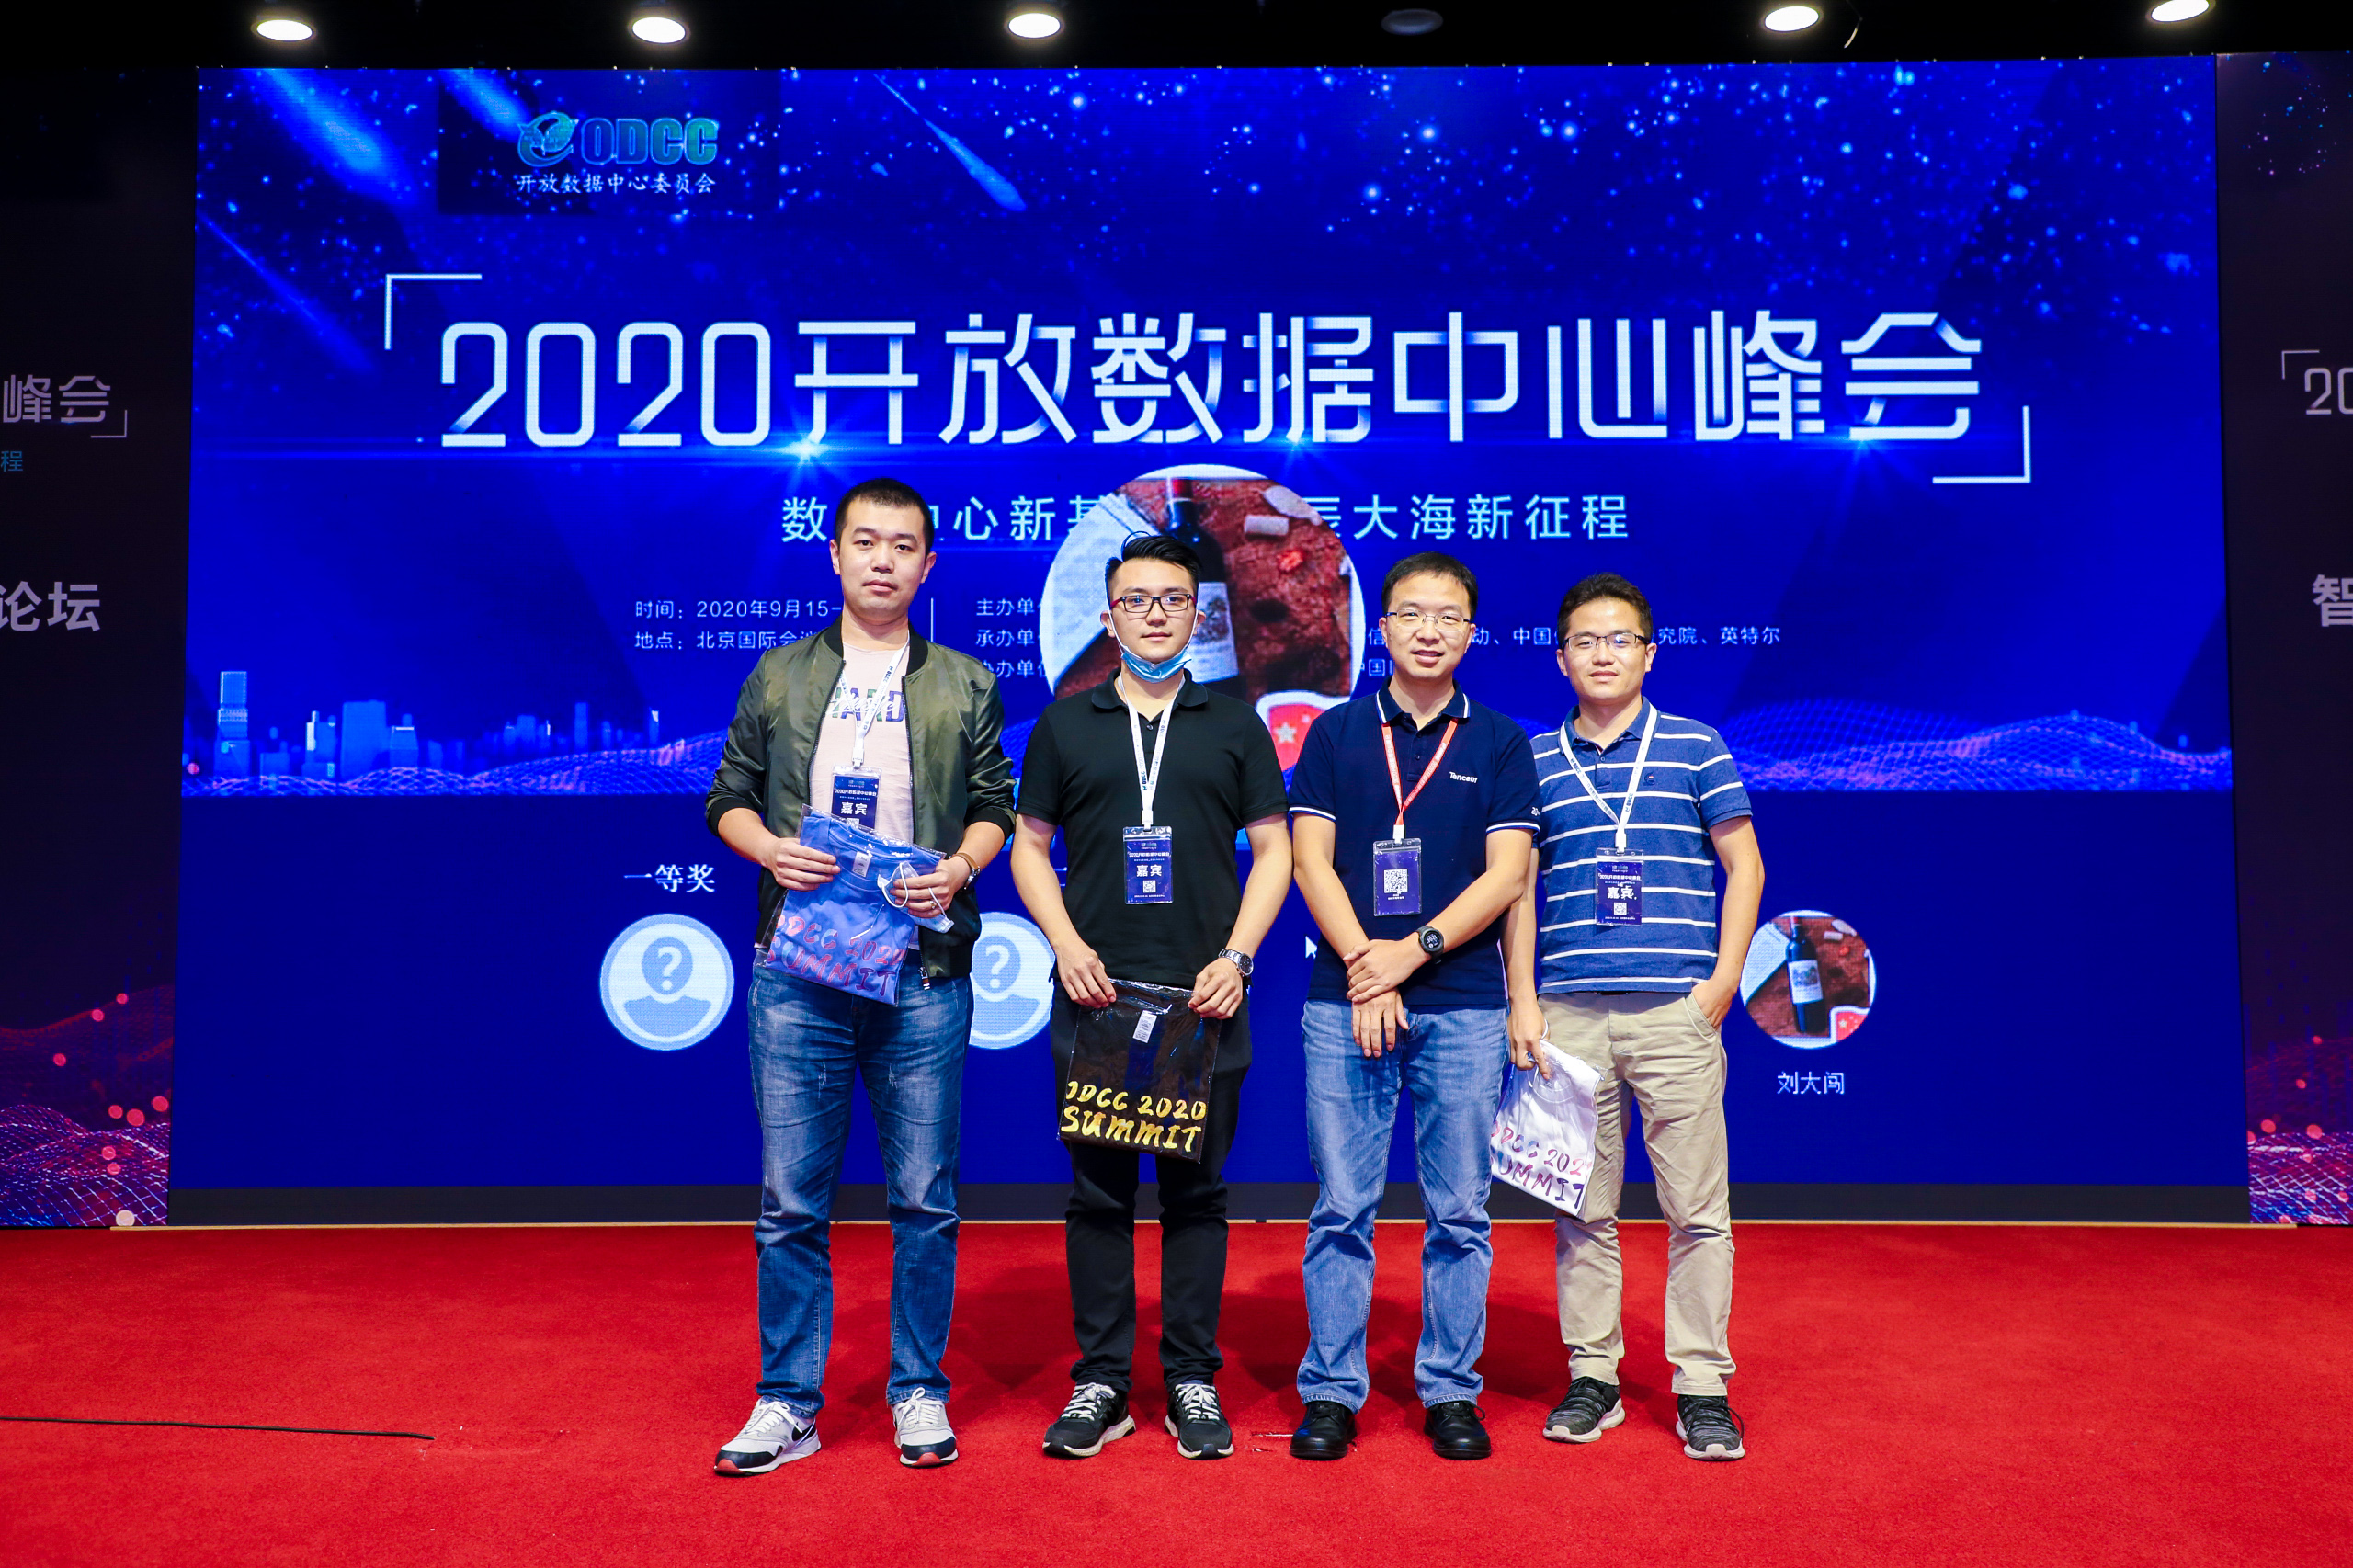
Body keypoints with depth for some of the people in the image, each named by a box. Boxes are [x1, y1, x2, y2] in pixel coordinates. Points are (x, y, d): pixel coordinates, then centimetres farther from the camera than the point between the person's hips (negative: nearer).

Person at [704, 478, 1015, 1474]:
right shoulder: (779, 678, 11)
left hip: (924, 972, 0)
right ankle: (788, 1403, 18)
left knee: (925, 1197, 6)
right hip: (798, 971, 1)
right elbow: (728, 799, 13)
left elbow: (996, 807, 10)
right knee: (791, 1198, 5)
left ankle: (919, 1393, 21)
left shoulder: (966, 686, 9)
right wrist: (769, 848, -7)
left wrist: (961, 868, -9)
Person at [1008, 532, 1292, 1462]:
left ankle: (1192, 1380, 17)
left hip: (1204, 1000, 0)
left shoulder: (1234, 726, 9)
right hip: (1094, 995, 1)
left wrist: (1236, 957, -4)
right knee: (1099, 1192, 5)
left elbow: (1273, 848, 8)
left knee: (1196, 1191, 5)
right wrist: (1067, 946, -3)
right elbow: (1030, 846, 11)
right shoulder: (1065, 725, 11)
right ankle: (1100, 1384, 15)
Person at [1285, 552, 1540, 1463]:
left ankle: (1451, 1390, 19)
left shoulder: (1499, 742, 7)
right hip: (1344, 1002, 0)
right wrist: (1365, 964, -9)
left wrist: (1412, 952, -11)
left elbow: (1506, 875, 0)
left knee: (1459, 1213, 6)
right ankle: (1331, 1392, 14)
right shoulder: (1335, 734, 8)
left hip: (1464, 1007, 0)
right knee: (1341, 1209, 3)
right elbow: (1310, 861, 2)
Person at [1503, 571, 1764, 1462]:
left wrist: (1722, 980, -2)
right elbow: (1520, 886, 11)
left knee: (1697, 1206, 2)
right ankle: (1592, 1378, 20)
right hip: (1569, 1014, 2)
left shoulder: (1695, 747, 6)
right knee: (1581, 1206, 8)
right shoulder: (1536, 761, 9)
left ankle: (1703, 1386, 15)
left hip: (1674, 1011, -1)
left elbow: (1743, 864, 7)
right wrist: (1523, 999, 3)